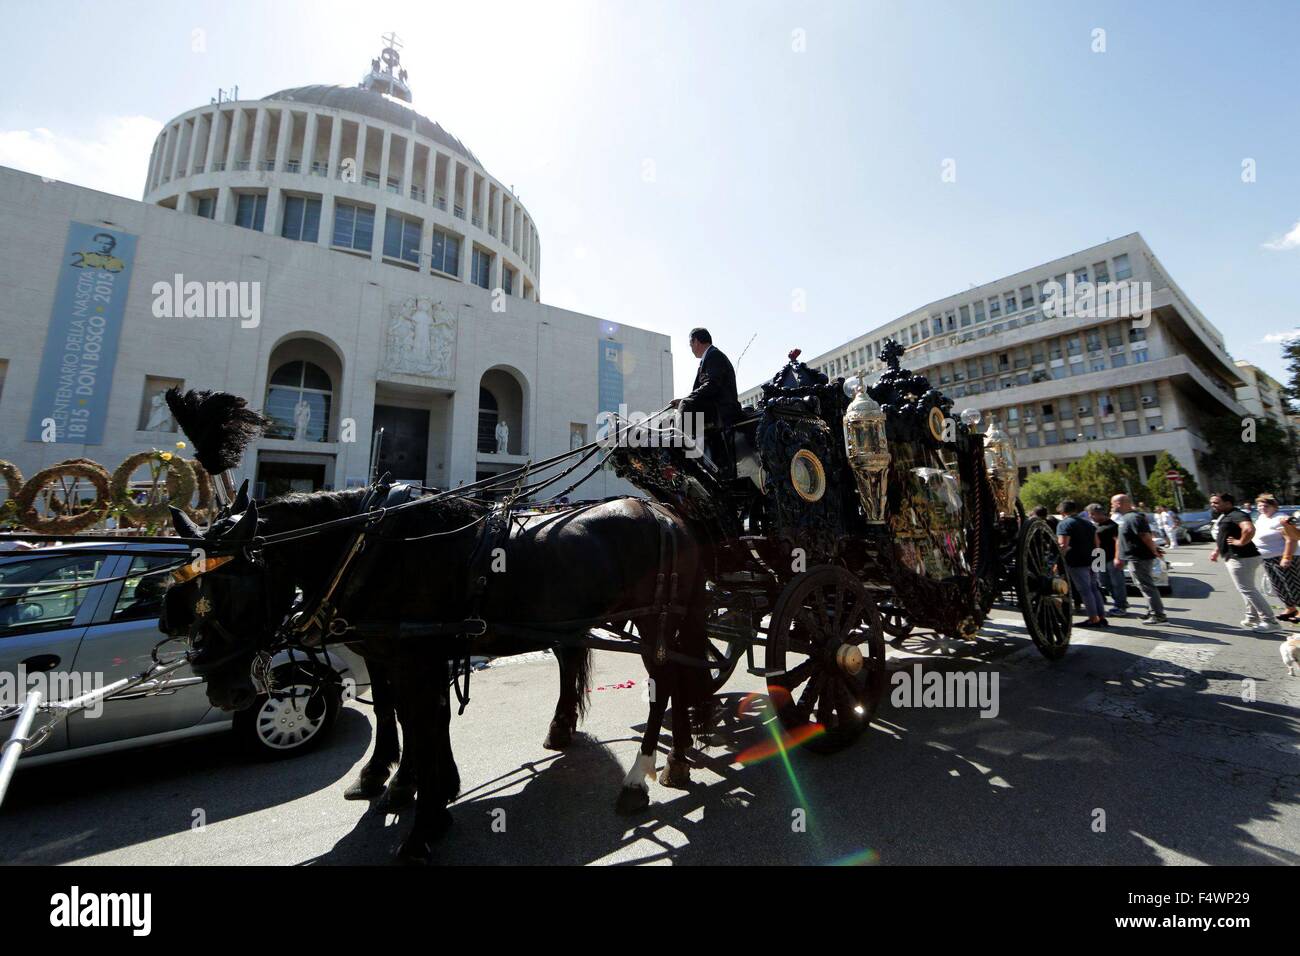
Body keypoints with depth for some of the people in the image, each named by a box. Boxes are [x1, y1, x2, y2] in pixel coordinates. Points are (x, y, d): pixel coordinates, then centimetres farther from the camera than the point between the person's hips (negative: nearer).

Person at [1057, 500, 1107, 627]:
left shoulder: (1064, 524, -11)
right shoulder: (1087, 522, 16)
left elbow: (1063, 545, -20)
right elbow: (1097, 543, 21)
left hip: (1077, 562, -8)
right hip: (1091, 560, 8)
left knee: (1084, 590, -2)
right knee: (1094, 588, 16)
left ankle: (1094, 619, 2)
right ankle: (1102, 617, 20)